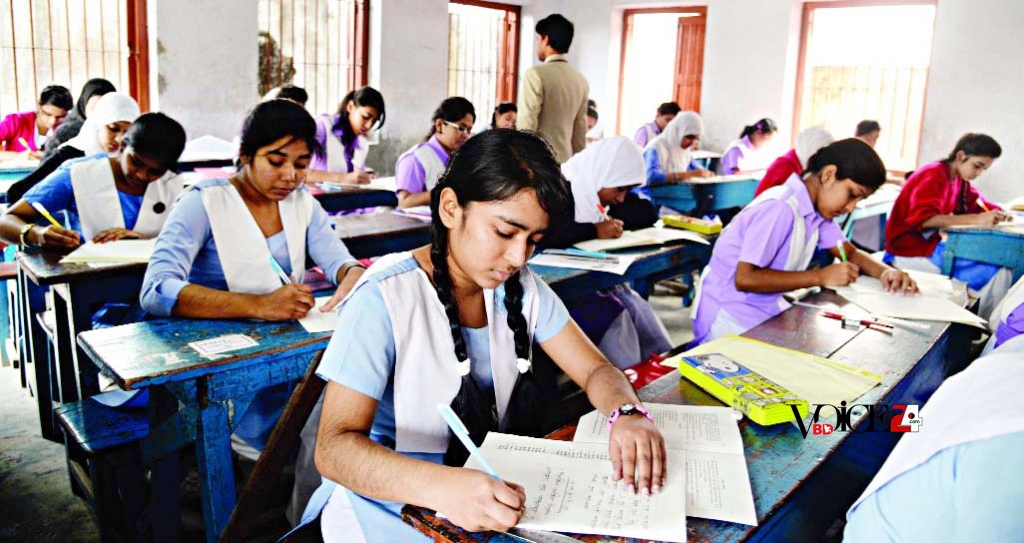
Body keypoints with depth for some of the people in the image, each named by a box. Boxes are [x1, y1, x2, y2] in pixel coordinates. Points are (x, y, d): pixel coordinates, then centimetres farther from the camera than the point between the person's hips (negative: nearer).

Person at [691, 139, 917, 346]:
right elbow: (744, 279, -28)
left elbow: (851, 254, 13)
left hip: (768, 308, 9)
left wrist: (886, 271, -9)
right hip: (730, 316, -9)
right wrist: (821, 277, -24)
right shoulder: (780, 208, -24)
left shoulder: (817, 206, 3)